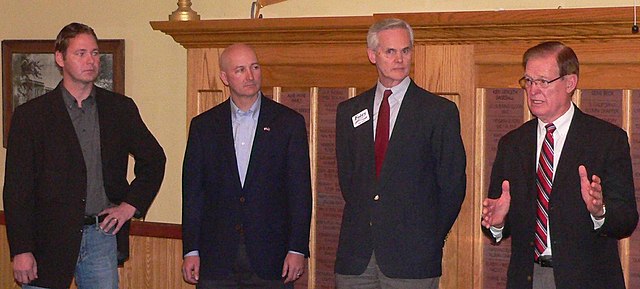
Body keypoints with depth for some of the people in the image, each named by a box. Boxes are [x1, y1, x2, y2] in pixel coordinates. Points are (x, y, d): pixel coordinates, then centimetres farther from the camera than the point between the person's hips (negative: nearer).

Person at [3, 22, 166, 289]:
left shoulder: (121, 109, 7)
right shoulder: (31, 114, -2)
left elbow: (153, 160, 20)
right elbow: (17, 189, -4)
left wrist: (131, 204, 6)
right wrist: (21, 251, -10)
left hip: (102, 235, 2)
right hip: (49, 240, -2)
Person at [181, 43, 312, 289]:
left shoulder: (289, 122, 3)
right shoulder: (204, 125, 7)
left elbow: (300, 191, 1)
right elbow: (192, 192, 6)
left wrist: (298, 249, -6)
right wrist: (191, 250, 0)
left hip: (271, 257, -1)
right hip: (216, 258, 1)